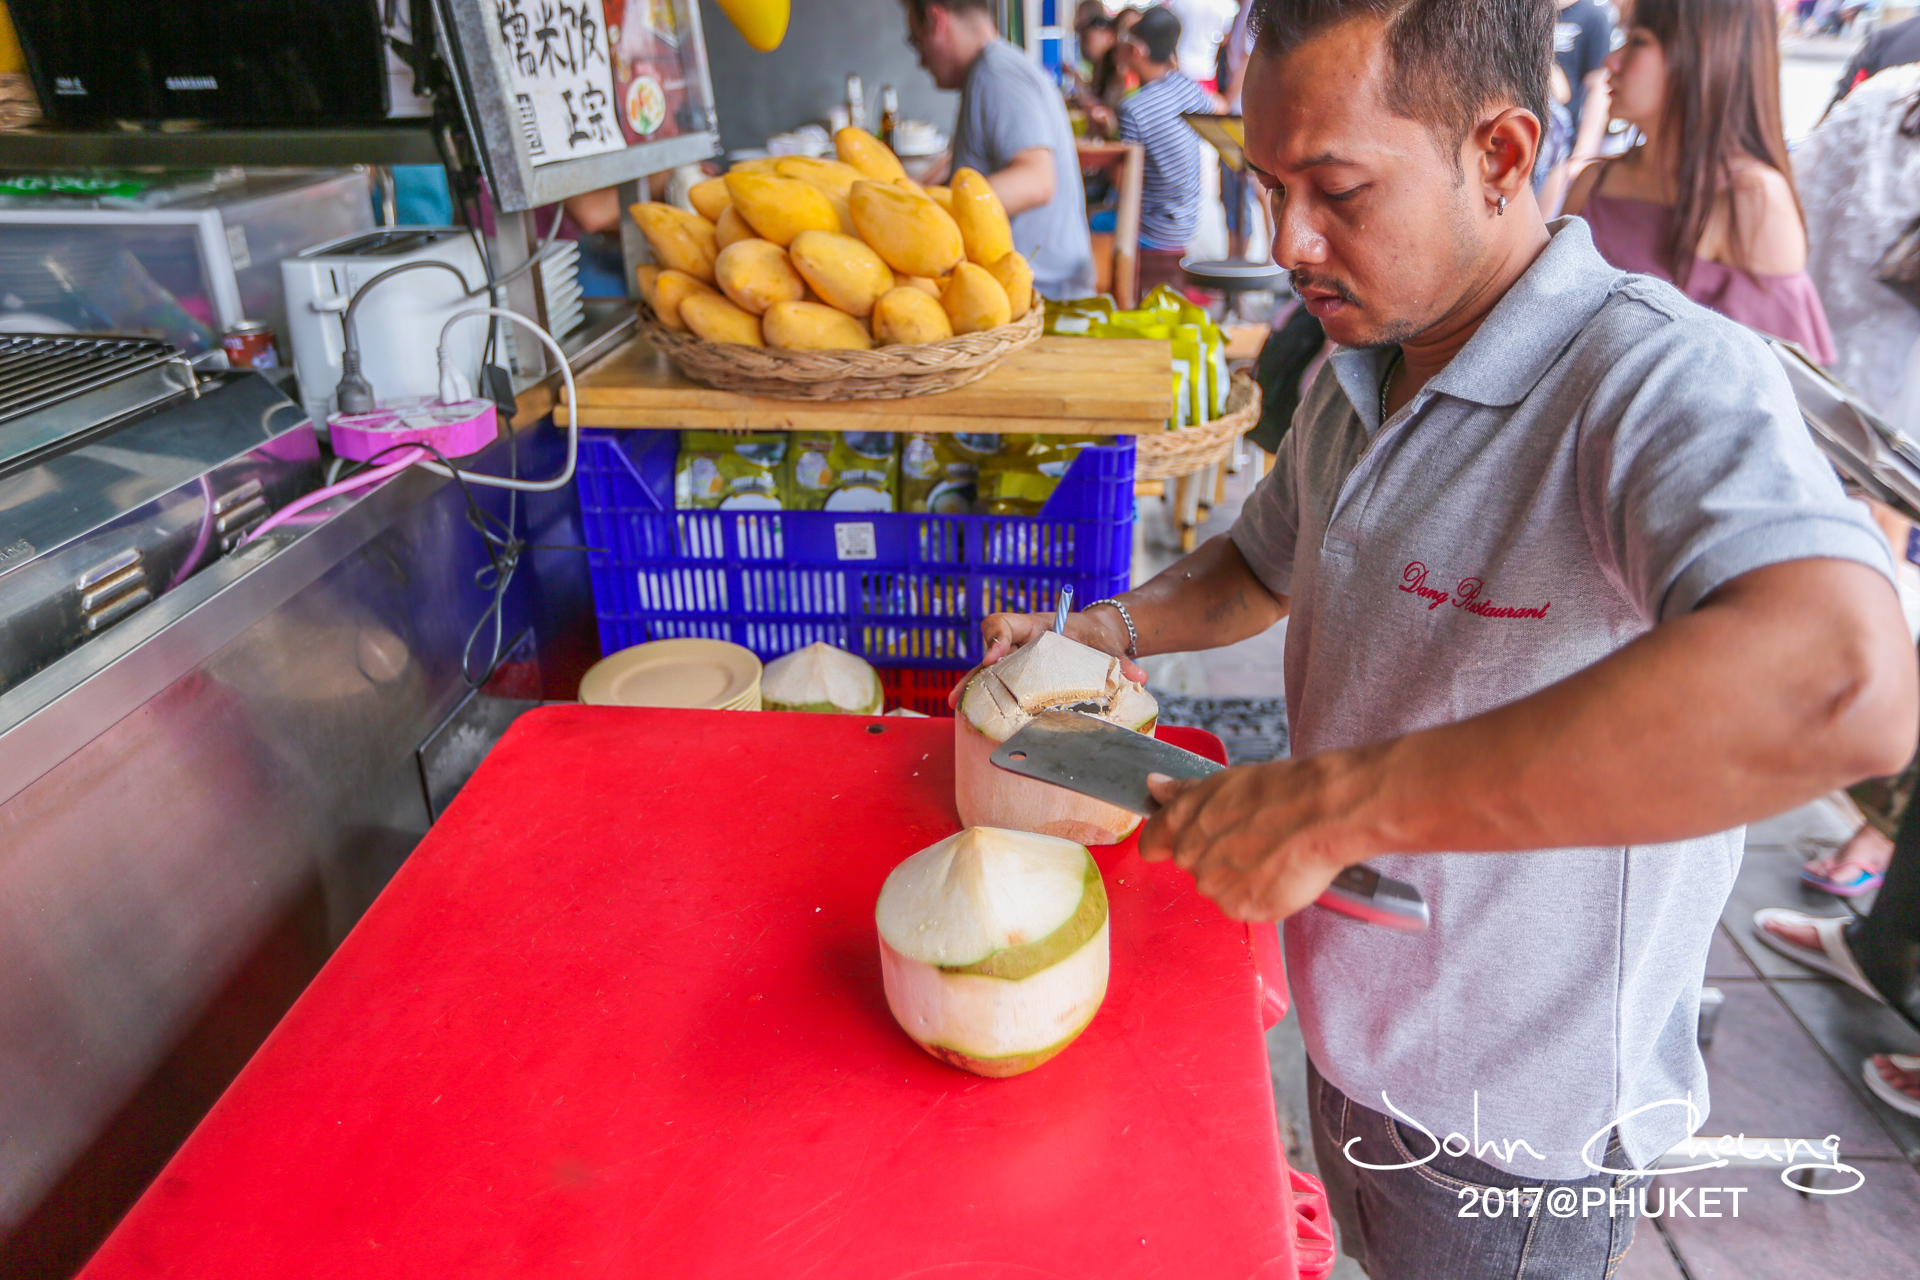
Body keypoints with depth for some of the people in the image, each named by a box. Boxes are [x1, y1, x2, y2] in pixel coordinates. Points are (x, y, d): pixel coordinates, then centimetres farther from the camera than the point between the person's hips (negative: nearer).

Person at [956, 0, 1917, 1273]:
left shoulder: (1666, 380, -28)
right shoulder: (1355, 382, -1)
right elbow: (1265, 562, 16)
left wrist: (1337, 802, -45)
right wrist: (1108, 629, -3)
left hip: (1512, 1132, -6)